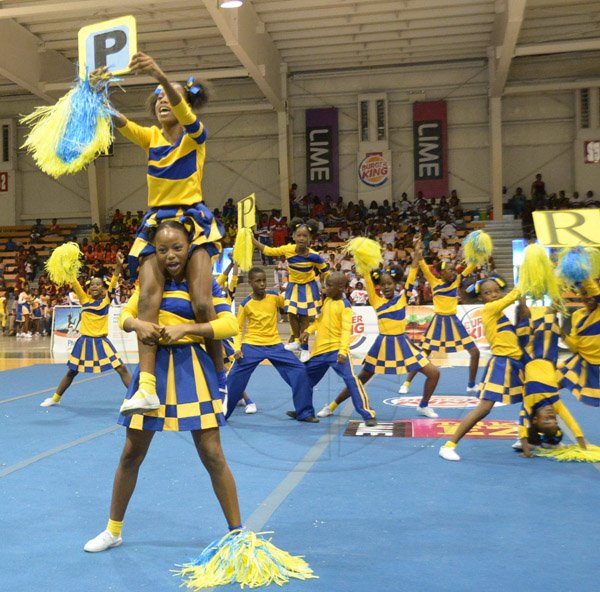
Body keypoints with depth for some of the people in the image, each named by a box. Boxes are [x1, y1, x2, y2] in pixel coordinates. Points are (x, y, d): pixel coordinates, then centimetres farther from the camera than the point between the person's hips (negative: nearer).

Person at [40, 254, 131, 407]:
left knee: (122, 369, -6)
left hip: (102, 342, -1)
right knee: (72, 371, 14)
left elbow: (114, 281, -12)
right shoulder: (85, 299, 3)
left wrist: (119, 265, -25)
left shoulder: (106, 299, 0)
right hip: (85, 341, 2)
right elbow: (74, 282, -5)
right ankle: (55, 398, 31)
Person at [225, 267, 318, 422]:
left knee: (299, 370, -8)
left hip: (275, 345, 2)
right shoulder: (245, 304, -7)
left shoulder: (274, 296, -4)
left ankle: (304, 412, 6)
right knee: (234, 377, -9)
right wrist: (237, 348, -12)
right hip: (252, 346, -1)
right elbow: (238, 328, 1)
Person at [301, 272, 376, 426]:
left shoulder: (345, 306, -13)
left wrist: (343, 351, -32)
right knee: (306, 378, 18)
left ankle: (368, 414, -15)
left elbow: (346, 330, -21)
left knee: (350, 379, -21)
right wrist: (308, 331, 10)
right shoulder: (327, 300, 10)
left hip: (337, 350, -8)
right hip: (320, 349, 8)